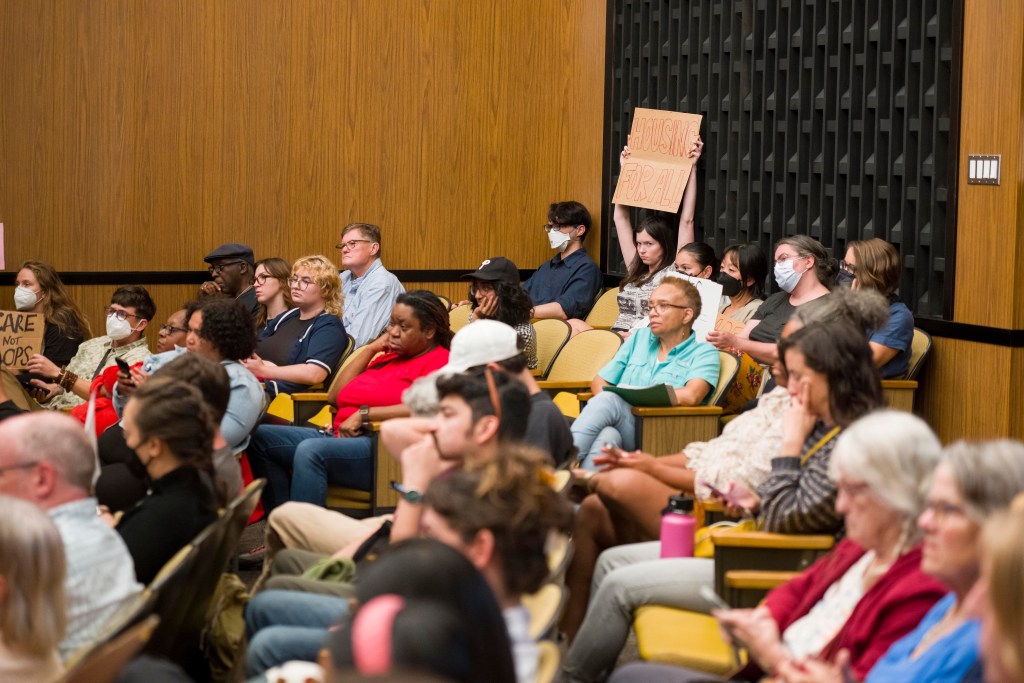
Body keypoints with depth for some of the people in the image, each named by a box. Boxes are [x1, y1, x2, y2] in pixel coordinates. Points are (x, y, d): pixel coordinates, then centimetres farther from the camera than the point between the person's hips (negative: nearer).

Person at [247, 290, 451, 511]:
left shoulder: (439, 360, -2)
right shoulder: (388, 356, 24)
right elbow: (335, 396, 23)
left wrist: (364, 414, -16)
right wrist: (370, 349, 18)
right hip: (341, 436, 10)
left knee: (310, 450, -34)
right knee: (260, 437, -1)